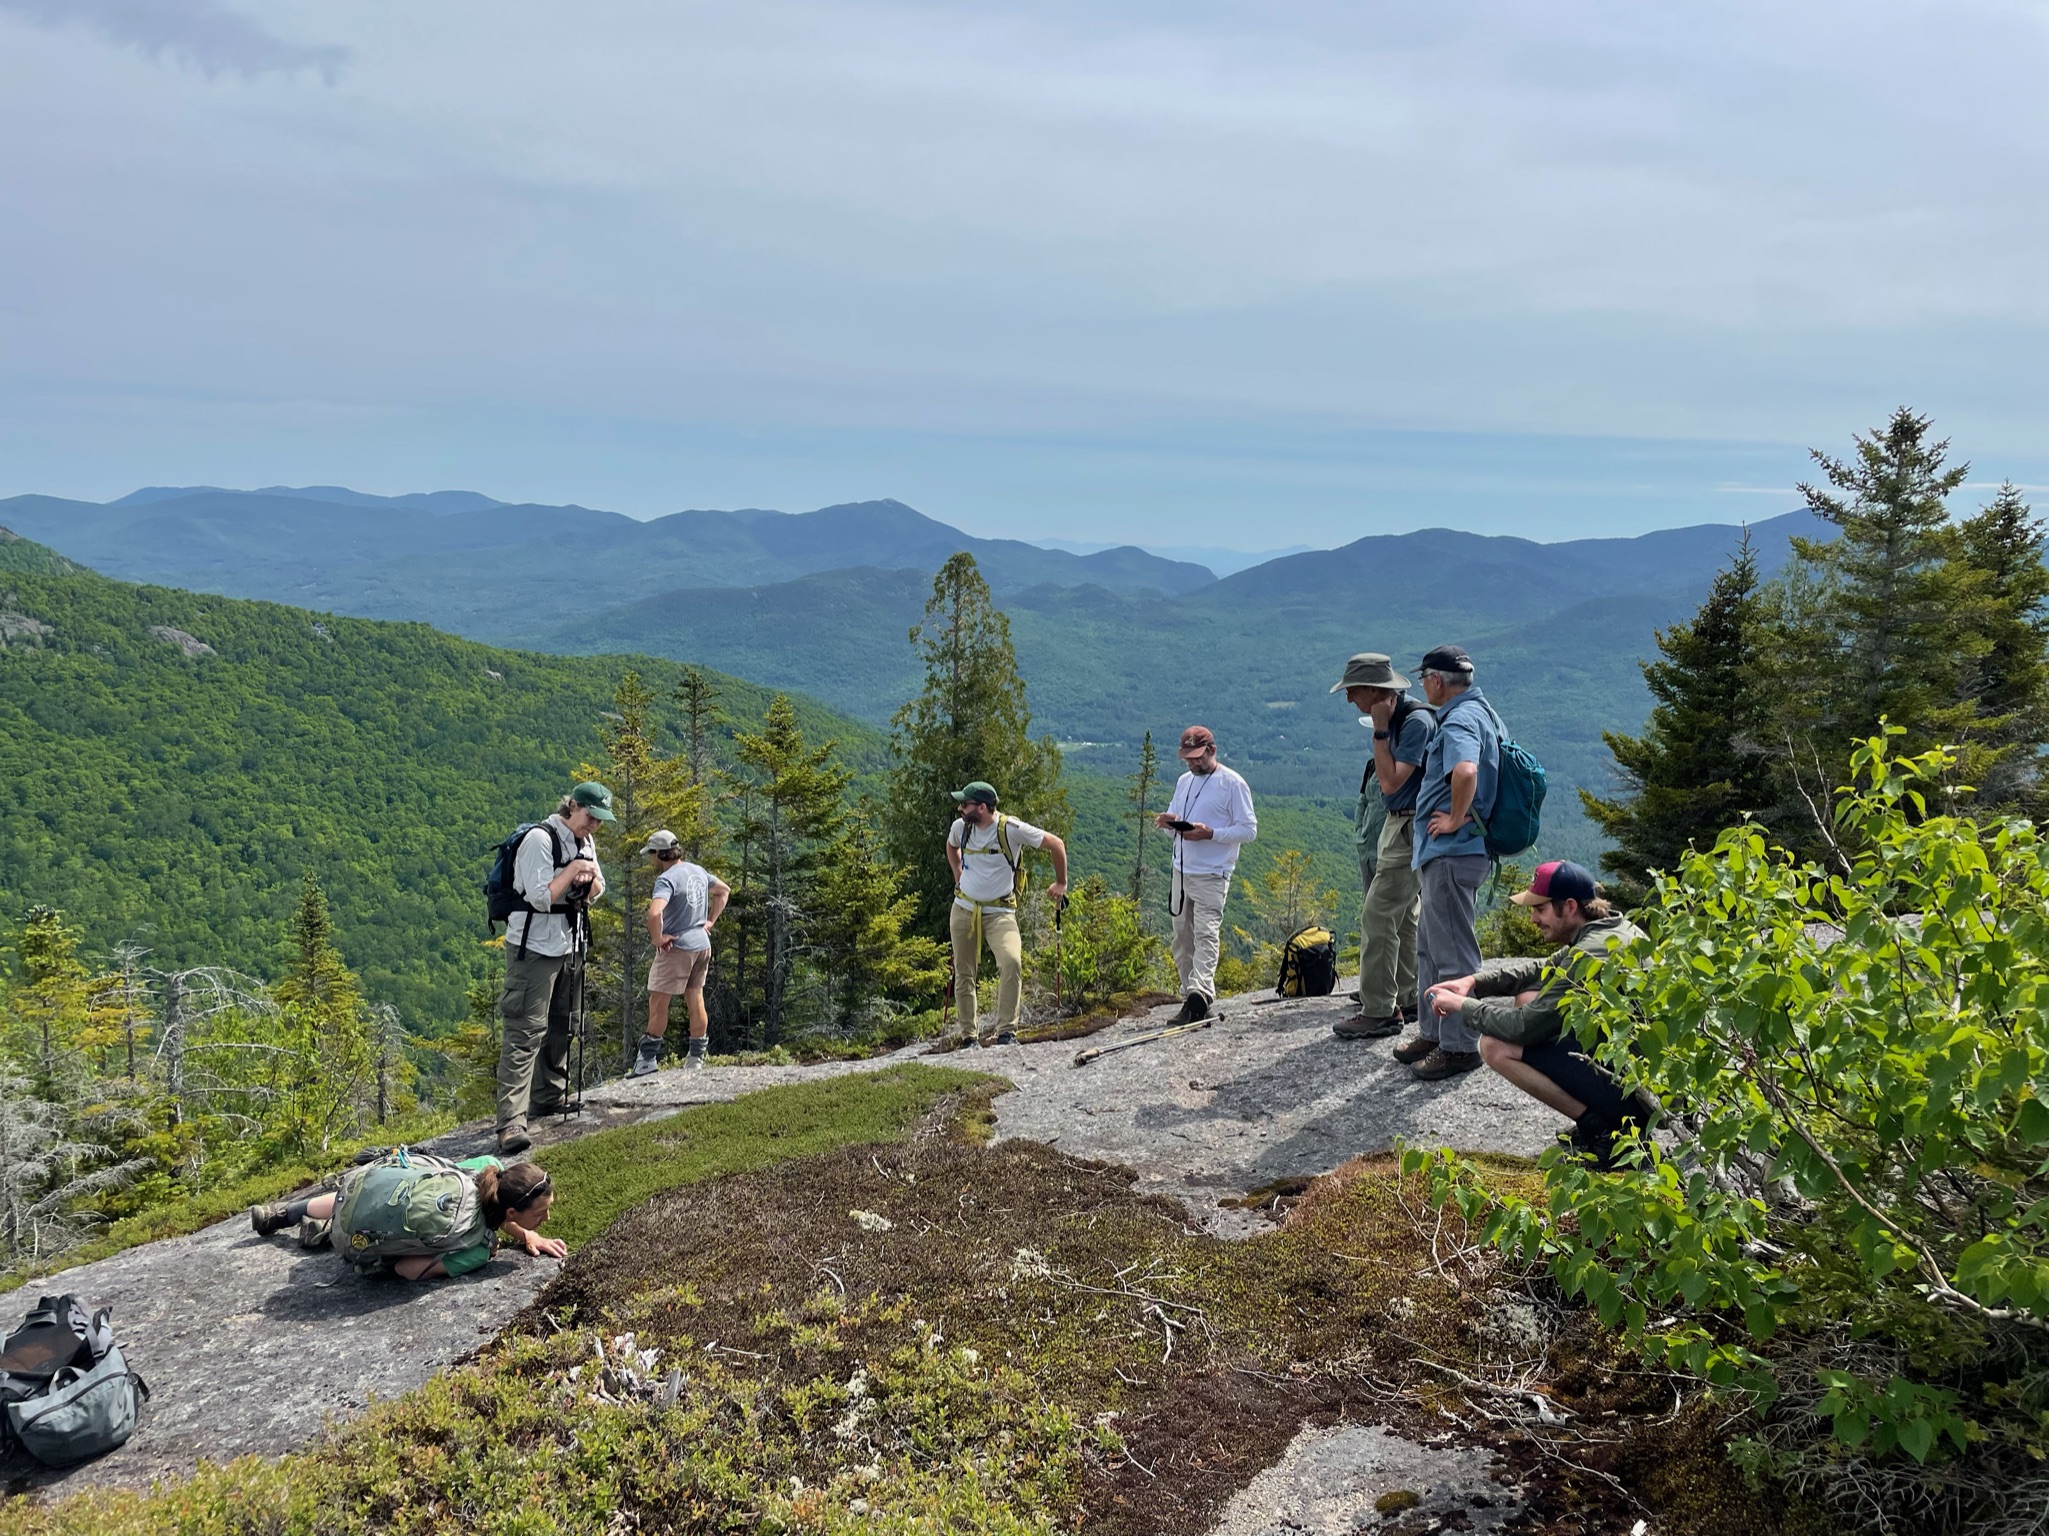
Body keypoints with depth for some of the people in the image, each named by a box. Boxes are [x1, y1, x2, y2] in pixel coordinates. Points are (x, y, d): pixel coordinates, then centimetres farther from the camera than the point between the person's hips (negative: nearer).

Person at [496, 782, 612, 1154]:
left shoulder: (585, 841, 10)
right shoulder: (540, 838, -16)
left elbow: (595, 893, 15)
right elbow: (541, 897, -22)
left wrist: (591, 879, -5)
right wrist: (572, 870, -16)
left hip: (569, 946, 9)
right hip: (534, 948, -9)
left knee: (560, 1027, 17)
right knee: (525, 1033, -13)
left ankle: (550, 1098, 32)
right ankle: (511, 1122, -17)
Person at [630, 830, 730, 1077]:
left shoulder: (667, 879, -19)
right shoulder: (699, 871, 6)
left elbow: (654, 912, -34)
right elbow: (724, 891, 22)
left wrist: (657, 939, -18)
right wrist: (710, 921, 17)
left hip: (677, 946, -8)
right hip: (702, 944, 8)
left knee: (658, 1002, 2)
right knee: (696, 1001, 14)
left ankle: (647, 1060, 7)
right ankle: (696, 1058, 21)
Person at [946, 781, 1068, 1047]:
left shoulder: (1011, 829, -16)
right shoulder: (960, 827, -2)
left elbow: (1056, 844, -7)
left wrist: (1061, 883, -2)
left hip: (999, 912, -4)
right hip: (963, 910, 5)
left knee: (1011, 962, -27)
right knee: (963, 974, 7)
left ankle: (1006, 1032, -23)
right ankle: (969, 1036, 20)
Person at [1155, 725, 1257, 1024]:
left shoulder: (1233, 783, -6)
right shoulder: (1183, 781, 16)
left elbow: (1249, 830, -9)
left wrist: (1210, 833, -21)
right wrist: (1167, 822, -3)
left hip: (1211, 875, -7)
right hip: (1181, 872, 7)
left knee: (1206, 934, -18)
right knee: (1182, 939, 7)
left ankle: (1199, 996, -29)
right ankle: (1191, 997, 13)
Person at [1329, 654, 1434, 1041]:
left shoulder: (1416, 721, -20)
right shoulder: (1393, 718, 9)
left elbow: (1391, 782, -23)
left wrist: (1379, 730, -20)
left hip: (1409, 827, -10)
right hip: (1397, 824, 10)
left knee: (1377, 915, -11)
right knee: (1403, 915, 17)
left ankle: (1379, 1012, -8)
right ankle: (1406, 998, 27)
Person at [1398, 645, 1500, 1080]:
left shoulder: (1460, 720, -18)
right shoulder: (1481, 710, 16)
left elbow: (1465, 771, -38)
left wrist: (1456, 818, -24)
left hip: (1451, 853, -11)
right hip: (1441, 853, 11)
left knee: (1453, 953, -4)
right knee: (1430, 947, 19)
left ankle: (1460, 1046, 4)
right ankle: (1432, 1032, 28)